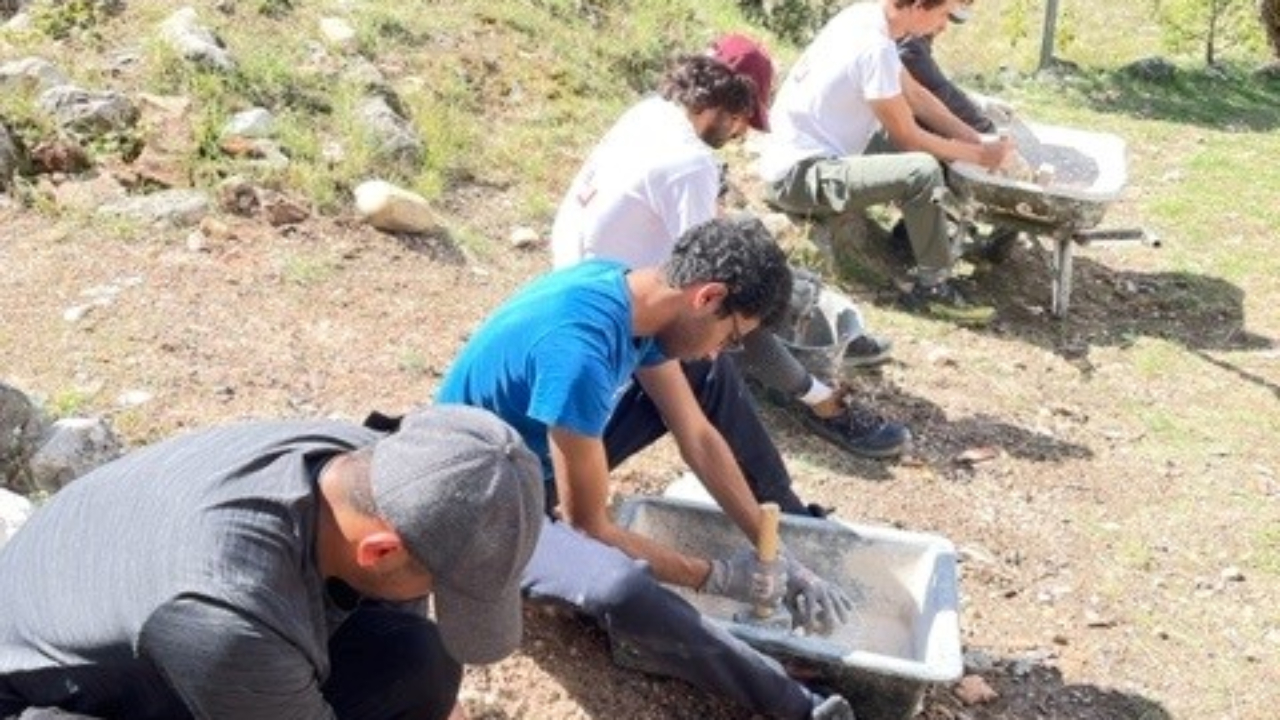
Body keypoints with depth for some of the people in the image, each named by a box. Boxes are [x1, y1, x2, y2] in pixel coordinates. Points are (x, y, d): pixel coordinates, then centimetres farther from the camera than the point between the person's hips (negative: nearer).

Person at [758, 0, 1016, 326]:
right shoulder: (875, 47, -23)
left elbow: (915, 94, 15)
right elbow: (908, 138, -14)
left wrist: (976, 138, 8)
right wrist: (978, 156, -2)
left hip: (814, 152, 10)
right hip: (798, 175, -10)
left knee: (926, 140, 15)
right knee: (924, 171, -26)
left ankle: (914, 235, 24)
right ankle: (932, 288, -9)